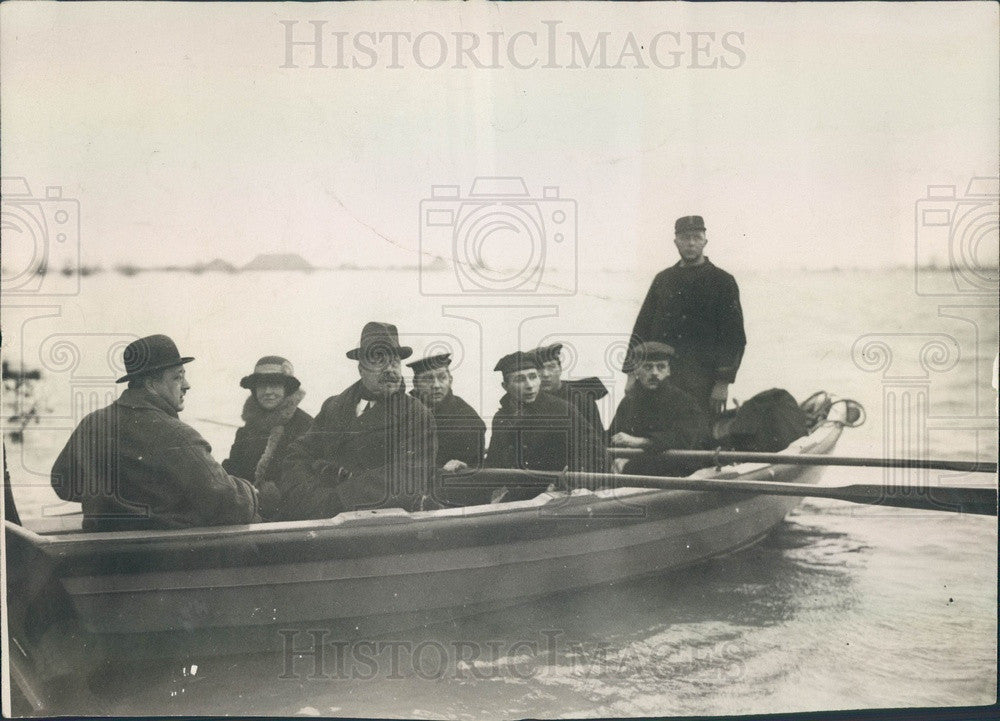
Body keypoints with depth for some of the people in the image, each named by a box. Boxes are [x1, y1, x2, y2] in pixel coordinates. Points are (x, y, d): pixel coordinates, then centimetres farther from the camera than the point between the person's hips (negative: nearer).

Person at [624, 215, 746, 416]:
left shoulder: (723, 282, 4)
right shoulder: (662, 279, 14)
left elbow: (734, 337, 0)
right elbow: (642, 327, 15)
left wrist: (723, 382, -8)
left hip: (702, 381, -3)